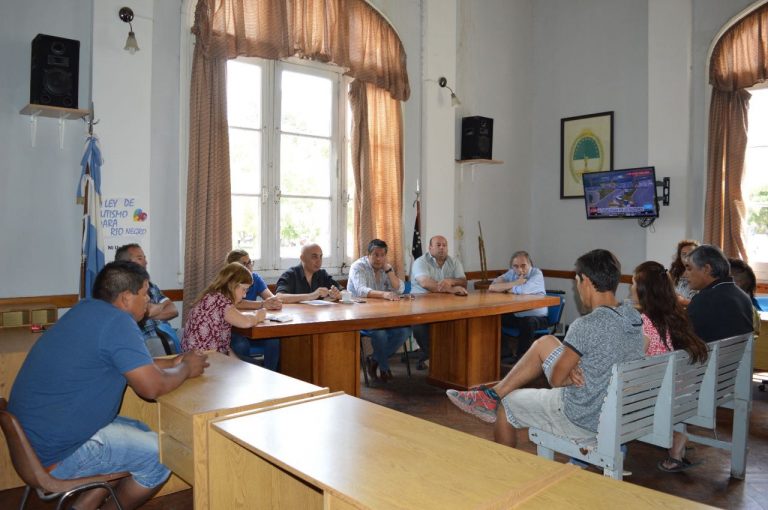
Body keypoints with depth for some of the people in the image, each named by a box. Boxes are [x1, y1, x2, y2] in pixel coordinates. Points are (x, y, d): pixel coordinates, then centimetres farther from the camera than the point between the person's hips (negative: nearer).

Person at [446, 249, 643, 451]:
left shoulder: (586, 326, -28)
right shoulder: (633, 317, -3)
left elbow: (556, 379, -18)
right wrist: (574, 370, -7)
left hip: (584, 421, -8)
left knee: (506, 404, 14)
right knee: (545, 343, 14)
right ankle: (493, 395, 22)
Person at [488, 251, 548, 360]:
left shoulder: (537, 274, -12)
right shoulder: (511, 273, 4)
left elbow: (523, 290, -32)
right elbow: (492, 287, -10)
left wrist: (506, 288, -13)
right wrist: (515, 283, -18)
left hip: (536, 317, -5)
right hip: (515, 315, 5)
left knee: (527, 322, -37)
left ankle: (521, 357, -18)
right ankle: (502, 350, 5)